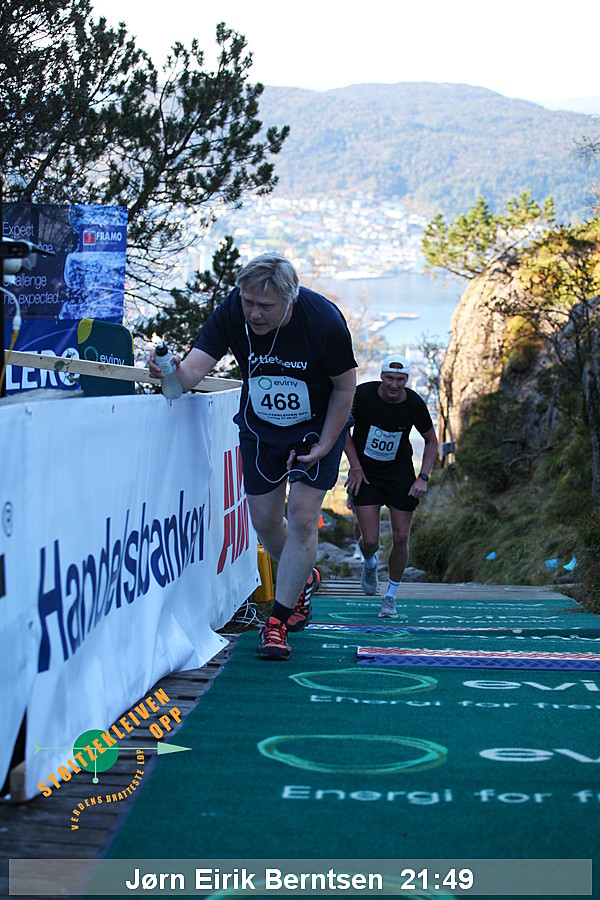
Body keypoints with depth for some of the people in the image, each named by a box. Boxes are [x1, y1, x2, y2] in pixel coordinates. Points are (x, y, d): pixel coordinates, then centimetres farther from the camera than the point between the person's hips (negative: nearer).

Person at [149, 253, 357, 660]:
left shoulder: (324, 320, -28)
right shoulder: (230, 313, -23)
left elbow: (344, 386, -15)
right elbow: (195, 367, -31)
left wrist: (323, 446, -17)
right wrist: (175, 372, -55)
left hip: (318, 428, -3)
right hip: (259, 428, 3)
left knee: (302, 517, -11)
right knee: (264, 518, 7)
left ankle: (278, 620, -3)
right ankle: (303, 580, 37)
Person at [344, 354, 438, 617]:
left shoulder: (414, 404, -13)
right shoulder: (363, 394, -17)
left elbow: (431, 440, 4)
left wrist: (423, 477, -7)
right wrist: (355, 466, -7)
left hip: (400, 473, 1)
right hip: (365, 473, -1)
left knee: (401, 538, -4)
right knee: (370, 541, -8)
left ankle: (391, 596, 17)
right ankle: (370, 565, 31)